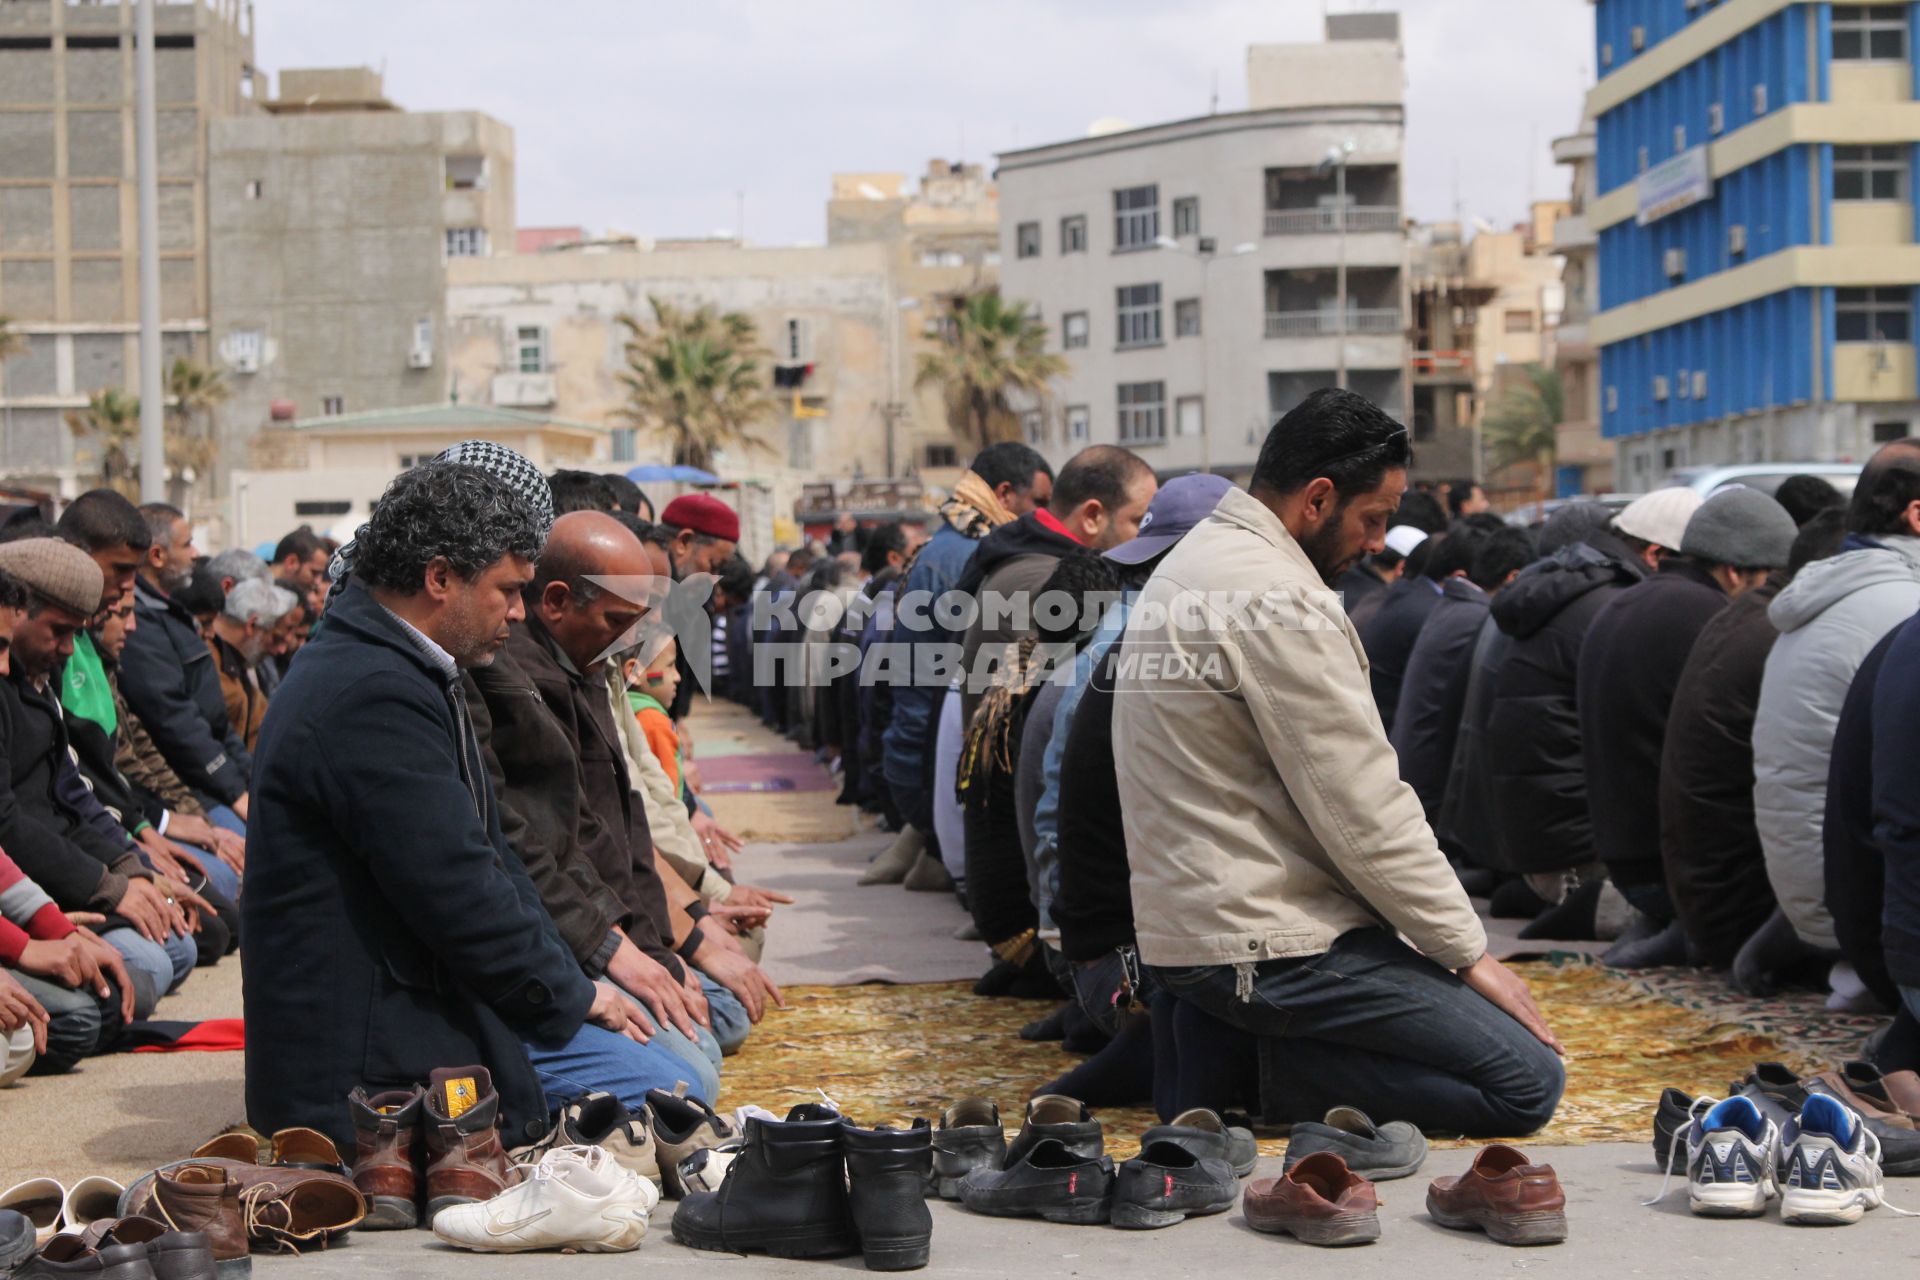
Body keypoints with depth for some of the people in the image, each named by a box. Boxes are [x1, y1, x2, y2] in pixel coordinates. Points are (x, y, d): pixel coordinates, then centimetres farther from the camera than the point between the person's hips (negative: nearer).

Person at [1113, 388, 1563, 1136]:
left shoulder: (1195, 560, 14)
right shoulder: (1279, 600, -19)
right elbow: (1364, 813, -18)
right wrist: (1469, 952, -8)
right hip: (1264, 946, -10)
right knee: (1529, 1080, -10)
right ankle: (1272, 1077, -9)